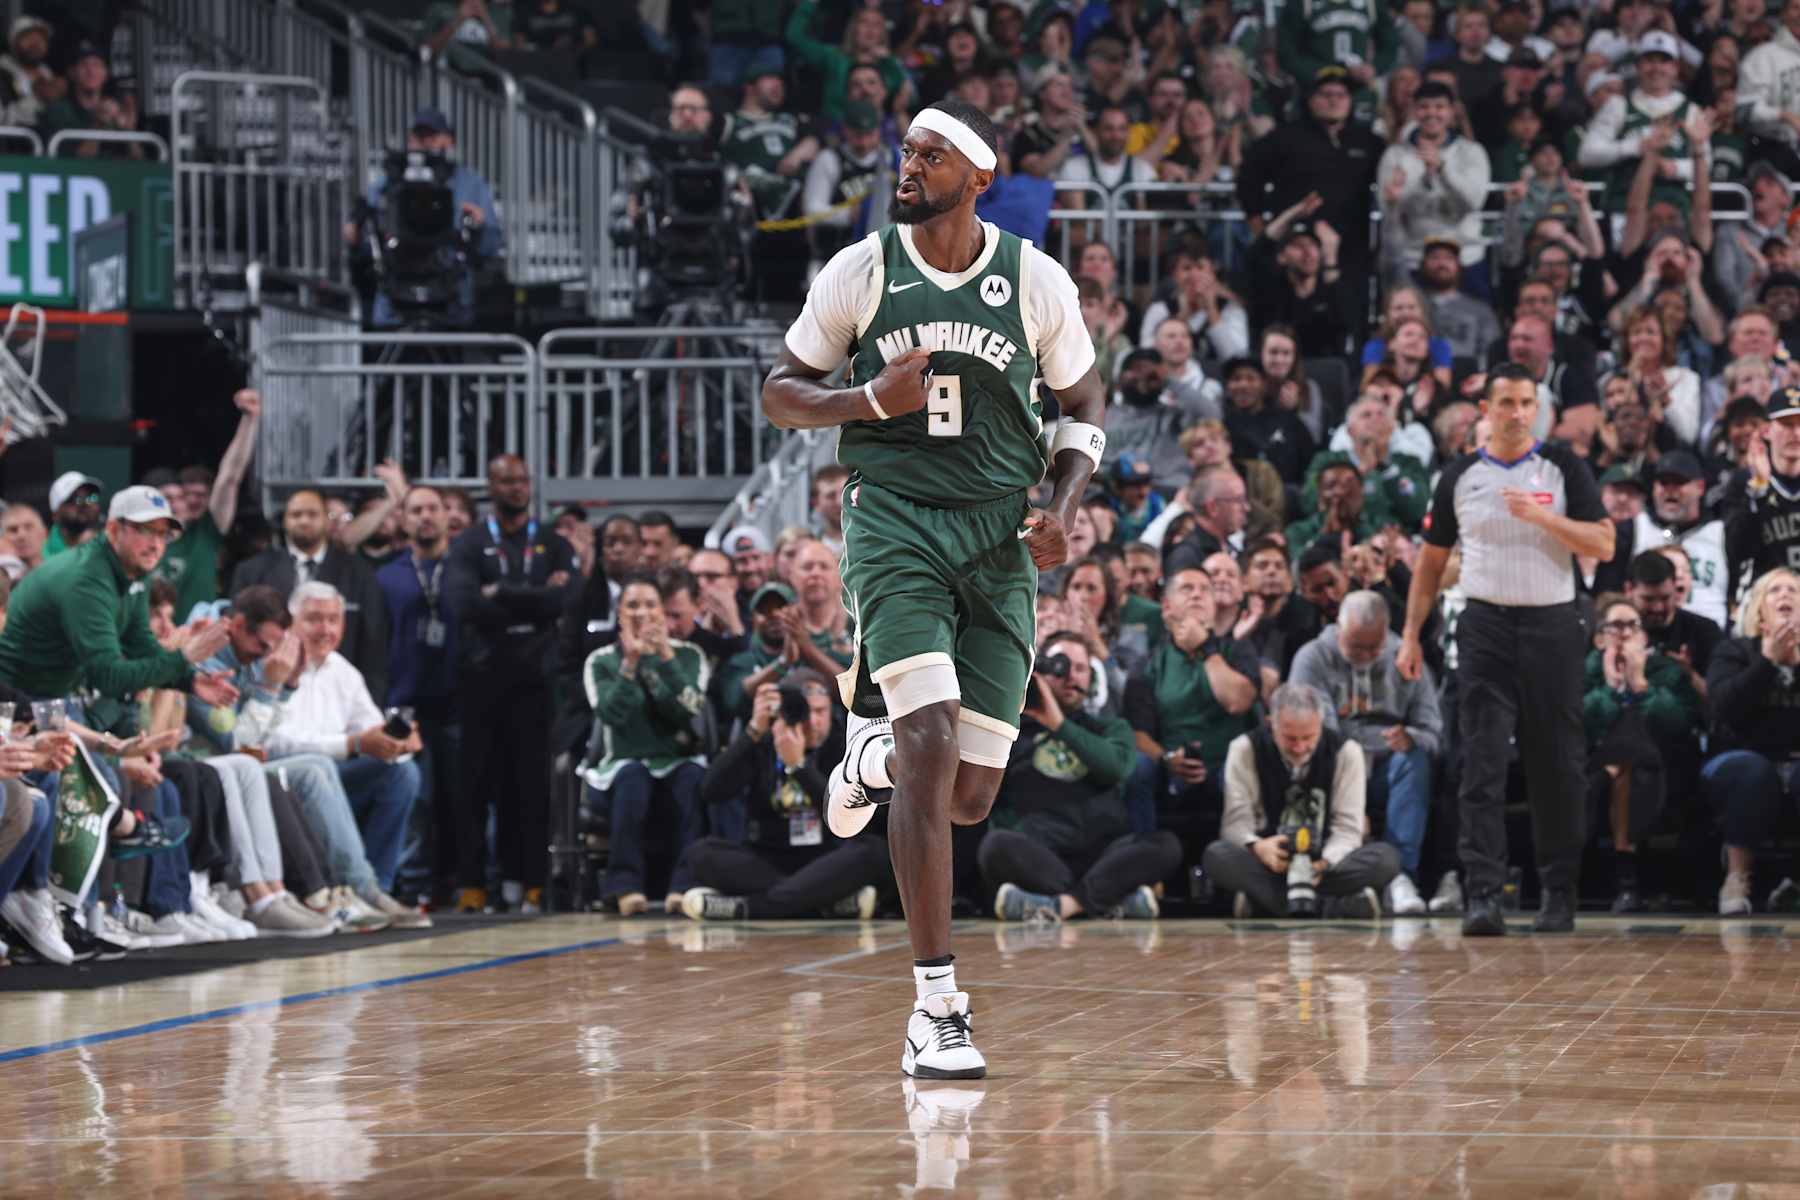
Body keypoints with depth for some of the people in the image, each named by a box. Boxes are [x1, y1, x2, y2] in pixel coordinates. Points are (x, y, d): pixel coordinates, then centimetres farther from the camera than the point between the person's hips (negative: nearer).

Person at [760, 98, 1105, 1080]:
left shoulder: (1036, 281, 2)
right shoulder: (861, 272, 0)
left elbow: (1084, 405, 13)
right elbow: (781, 392, 6)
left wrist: (1064, 507, -5)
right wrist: (871, 399, -13)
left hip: (999, 535, 2)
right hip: (893, 524, -2)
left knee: (970, 795, 2)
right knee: (933, 752, -20)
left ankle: (874, 747, 40)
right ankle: (936, 1009, -16)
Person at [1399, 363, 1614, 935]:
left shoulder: (1564, 468, 4)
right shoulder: (1460, 477, 8)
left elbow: (1603, 544, -4)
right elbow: (1431, 562, 14)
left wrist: (1542, 517, -17)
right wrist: (1411, 635, 8)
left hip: (1552, 625, 0)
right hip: (1486, 626, 1)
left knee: (1557, 768, 4)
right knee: (1482, 764, -8)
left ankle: (1559, 894, 15)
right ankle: (1482, 896, -12)